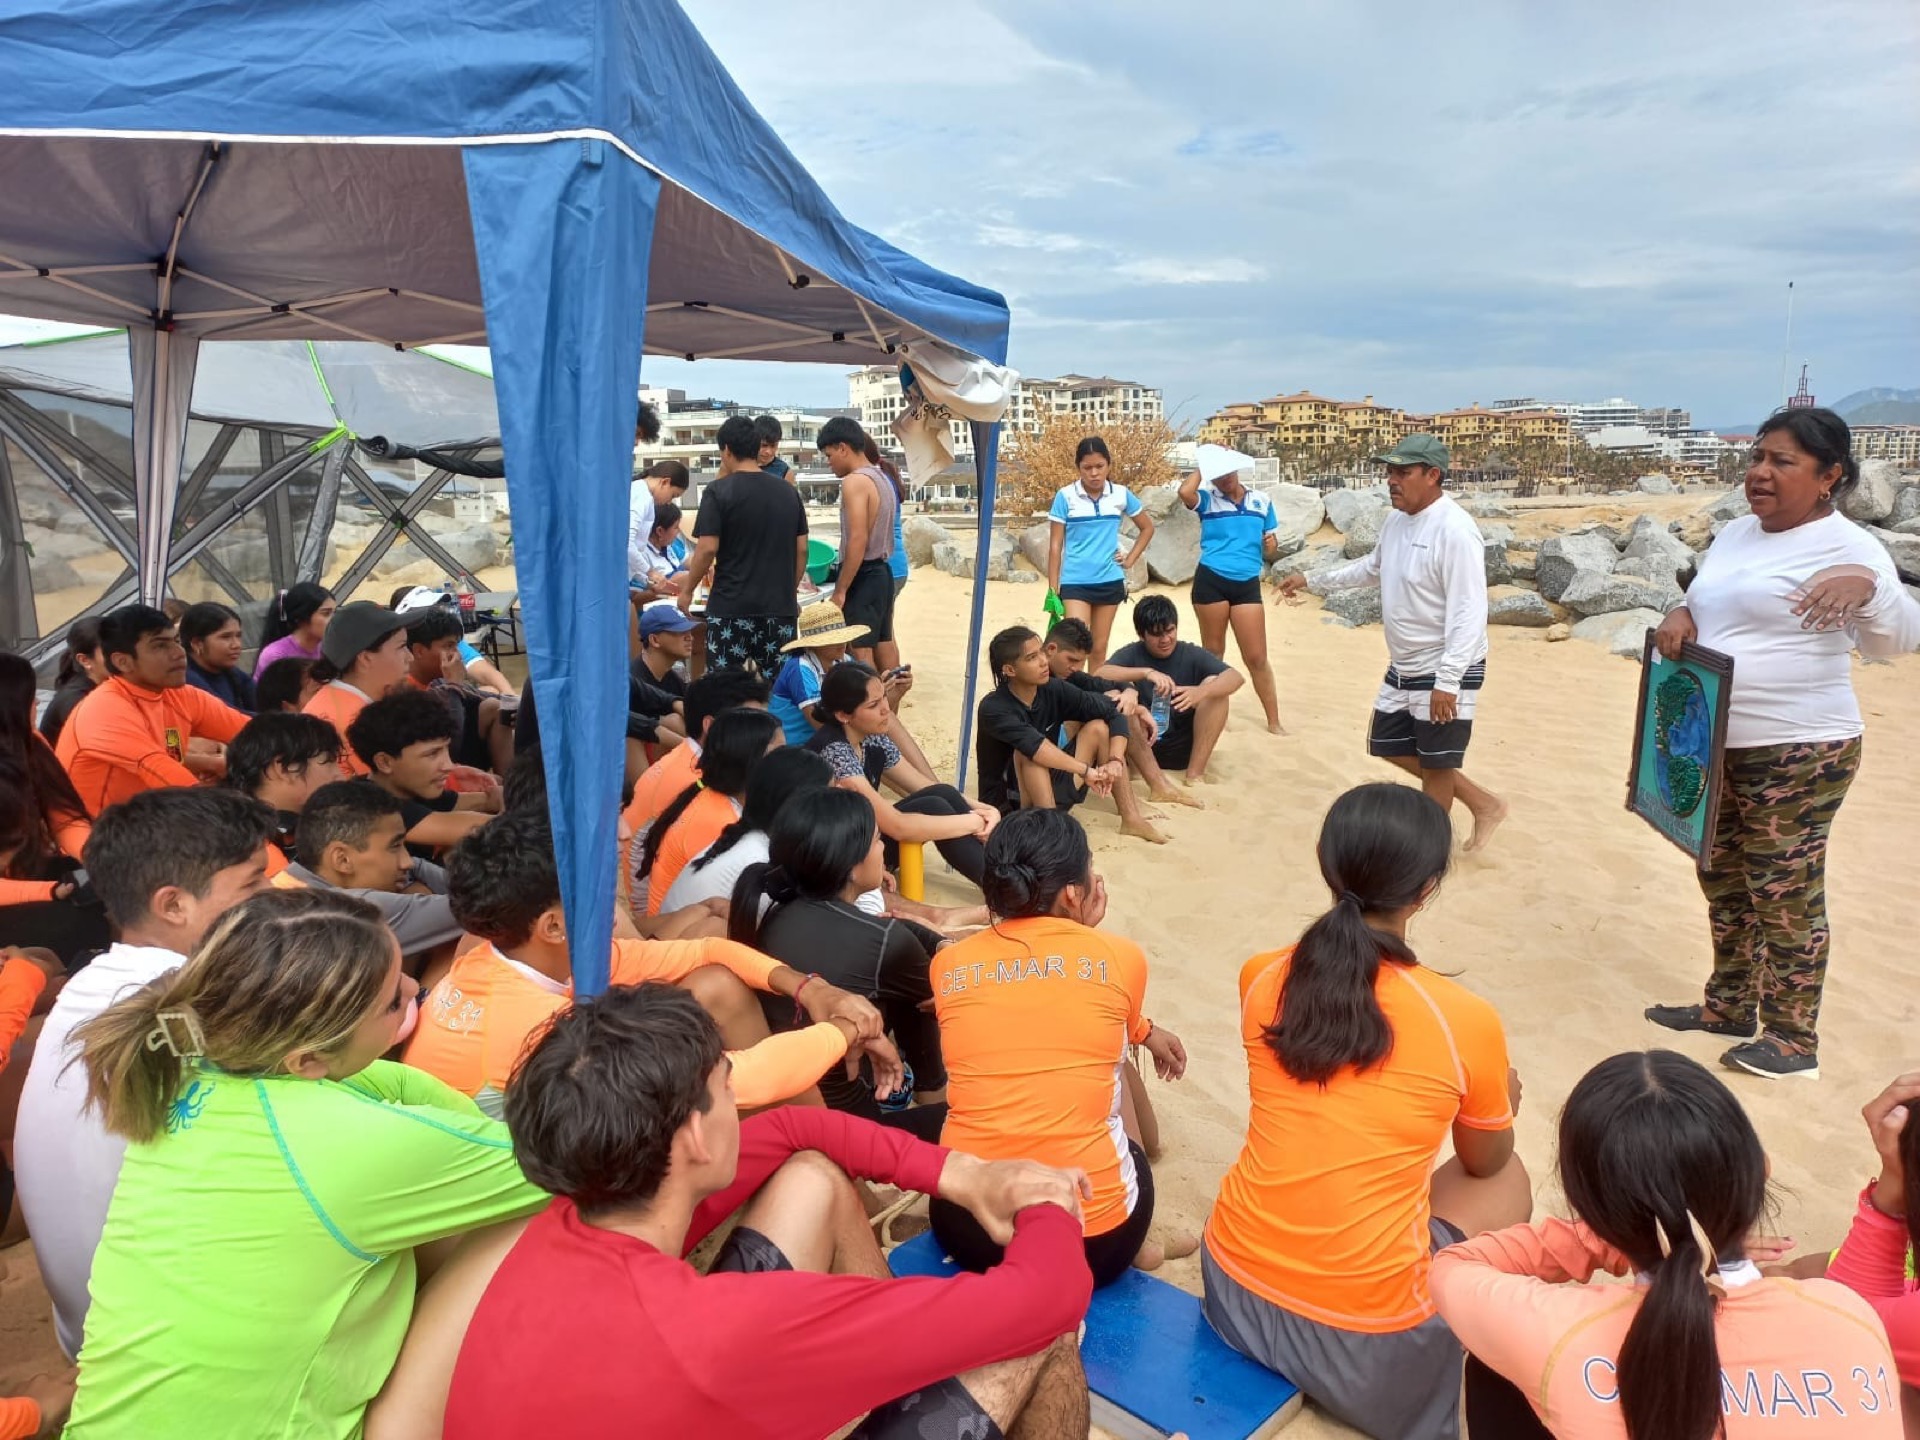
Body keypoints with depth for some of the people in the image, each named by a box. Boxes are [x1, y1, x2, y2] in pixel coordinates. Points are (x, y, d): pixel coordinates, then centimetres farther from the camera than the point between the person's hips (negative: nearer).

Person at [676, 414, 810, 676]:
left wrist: (687, 590, 2)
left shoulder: (719, 491, -6)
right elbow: (801, 549, 10)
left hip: (731, 607, -4)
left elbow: (707, 548, -11)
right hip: (780, 606, 4)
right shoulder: (789, 492, 8)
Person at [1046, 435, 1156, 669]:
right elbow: (1055, 546, -3)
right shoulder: (1065, 497, -6)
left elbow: (1147, 527, 16)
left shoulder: (1121, 494, 0)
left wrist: (1131, 559, 6)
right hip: (1075, 583, -3)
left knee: (1099, 649, 10)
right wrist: (1052, 589, -5)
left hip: (1110, 582, 3)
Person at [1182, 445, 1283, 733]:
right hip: (1211, 582, -2)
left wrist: (1271, 545, -7)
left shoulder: (1262, 501, 11)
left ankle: (1274, 721, 10)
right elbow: (1185, 492, -23)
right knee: (1213, 652, 9)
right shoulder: (1208, 500, 1)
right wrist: (1204, 467, -8)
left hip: (1247, 585, 2)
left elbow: (1272, 548, 17)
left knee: (1256, 657, 2)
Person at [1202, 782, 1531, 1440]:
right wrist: (1501, 1100, 28)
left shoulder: (1261, 979, -5)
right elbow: (1486, 1162, 6)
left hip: (1234, 1290, 4)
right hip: (1363, 1342, -3)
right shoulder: (1467, 1021, -14)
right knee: (1506, 1181, 19)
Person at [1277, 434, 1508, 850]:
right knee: (1391, 746, 18)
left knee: (1435, 763, 3)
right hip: (1403, 667, 10)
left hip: (1446, 671, -10)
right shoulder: (1396, 521, 5)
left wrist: (1447, 681, -31)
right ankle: (1482, 804, 31)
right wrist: (1313, 577, 25)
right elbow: (1372, 567, 26)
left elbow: (1469, 611, -27)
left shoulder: (1454, 530, -23)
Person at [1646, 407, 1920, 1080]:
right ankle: (1728, 1005, 34)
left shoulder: (1844, 546, -14)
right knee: (1724, 880, 18)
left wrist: (1866, 585, -43)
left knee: (1785, 894, 0)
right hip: (1715, 747, 8)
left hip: (1797, 753, -8)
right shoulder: (1738, 533, 10)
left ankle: (1793, 1038, 15)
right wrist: (1679, 615, -2)